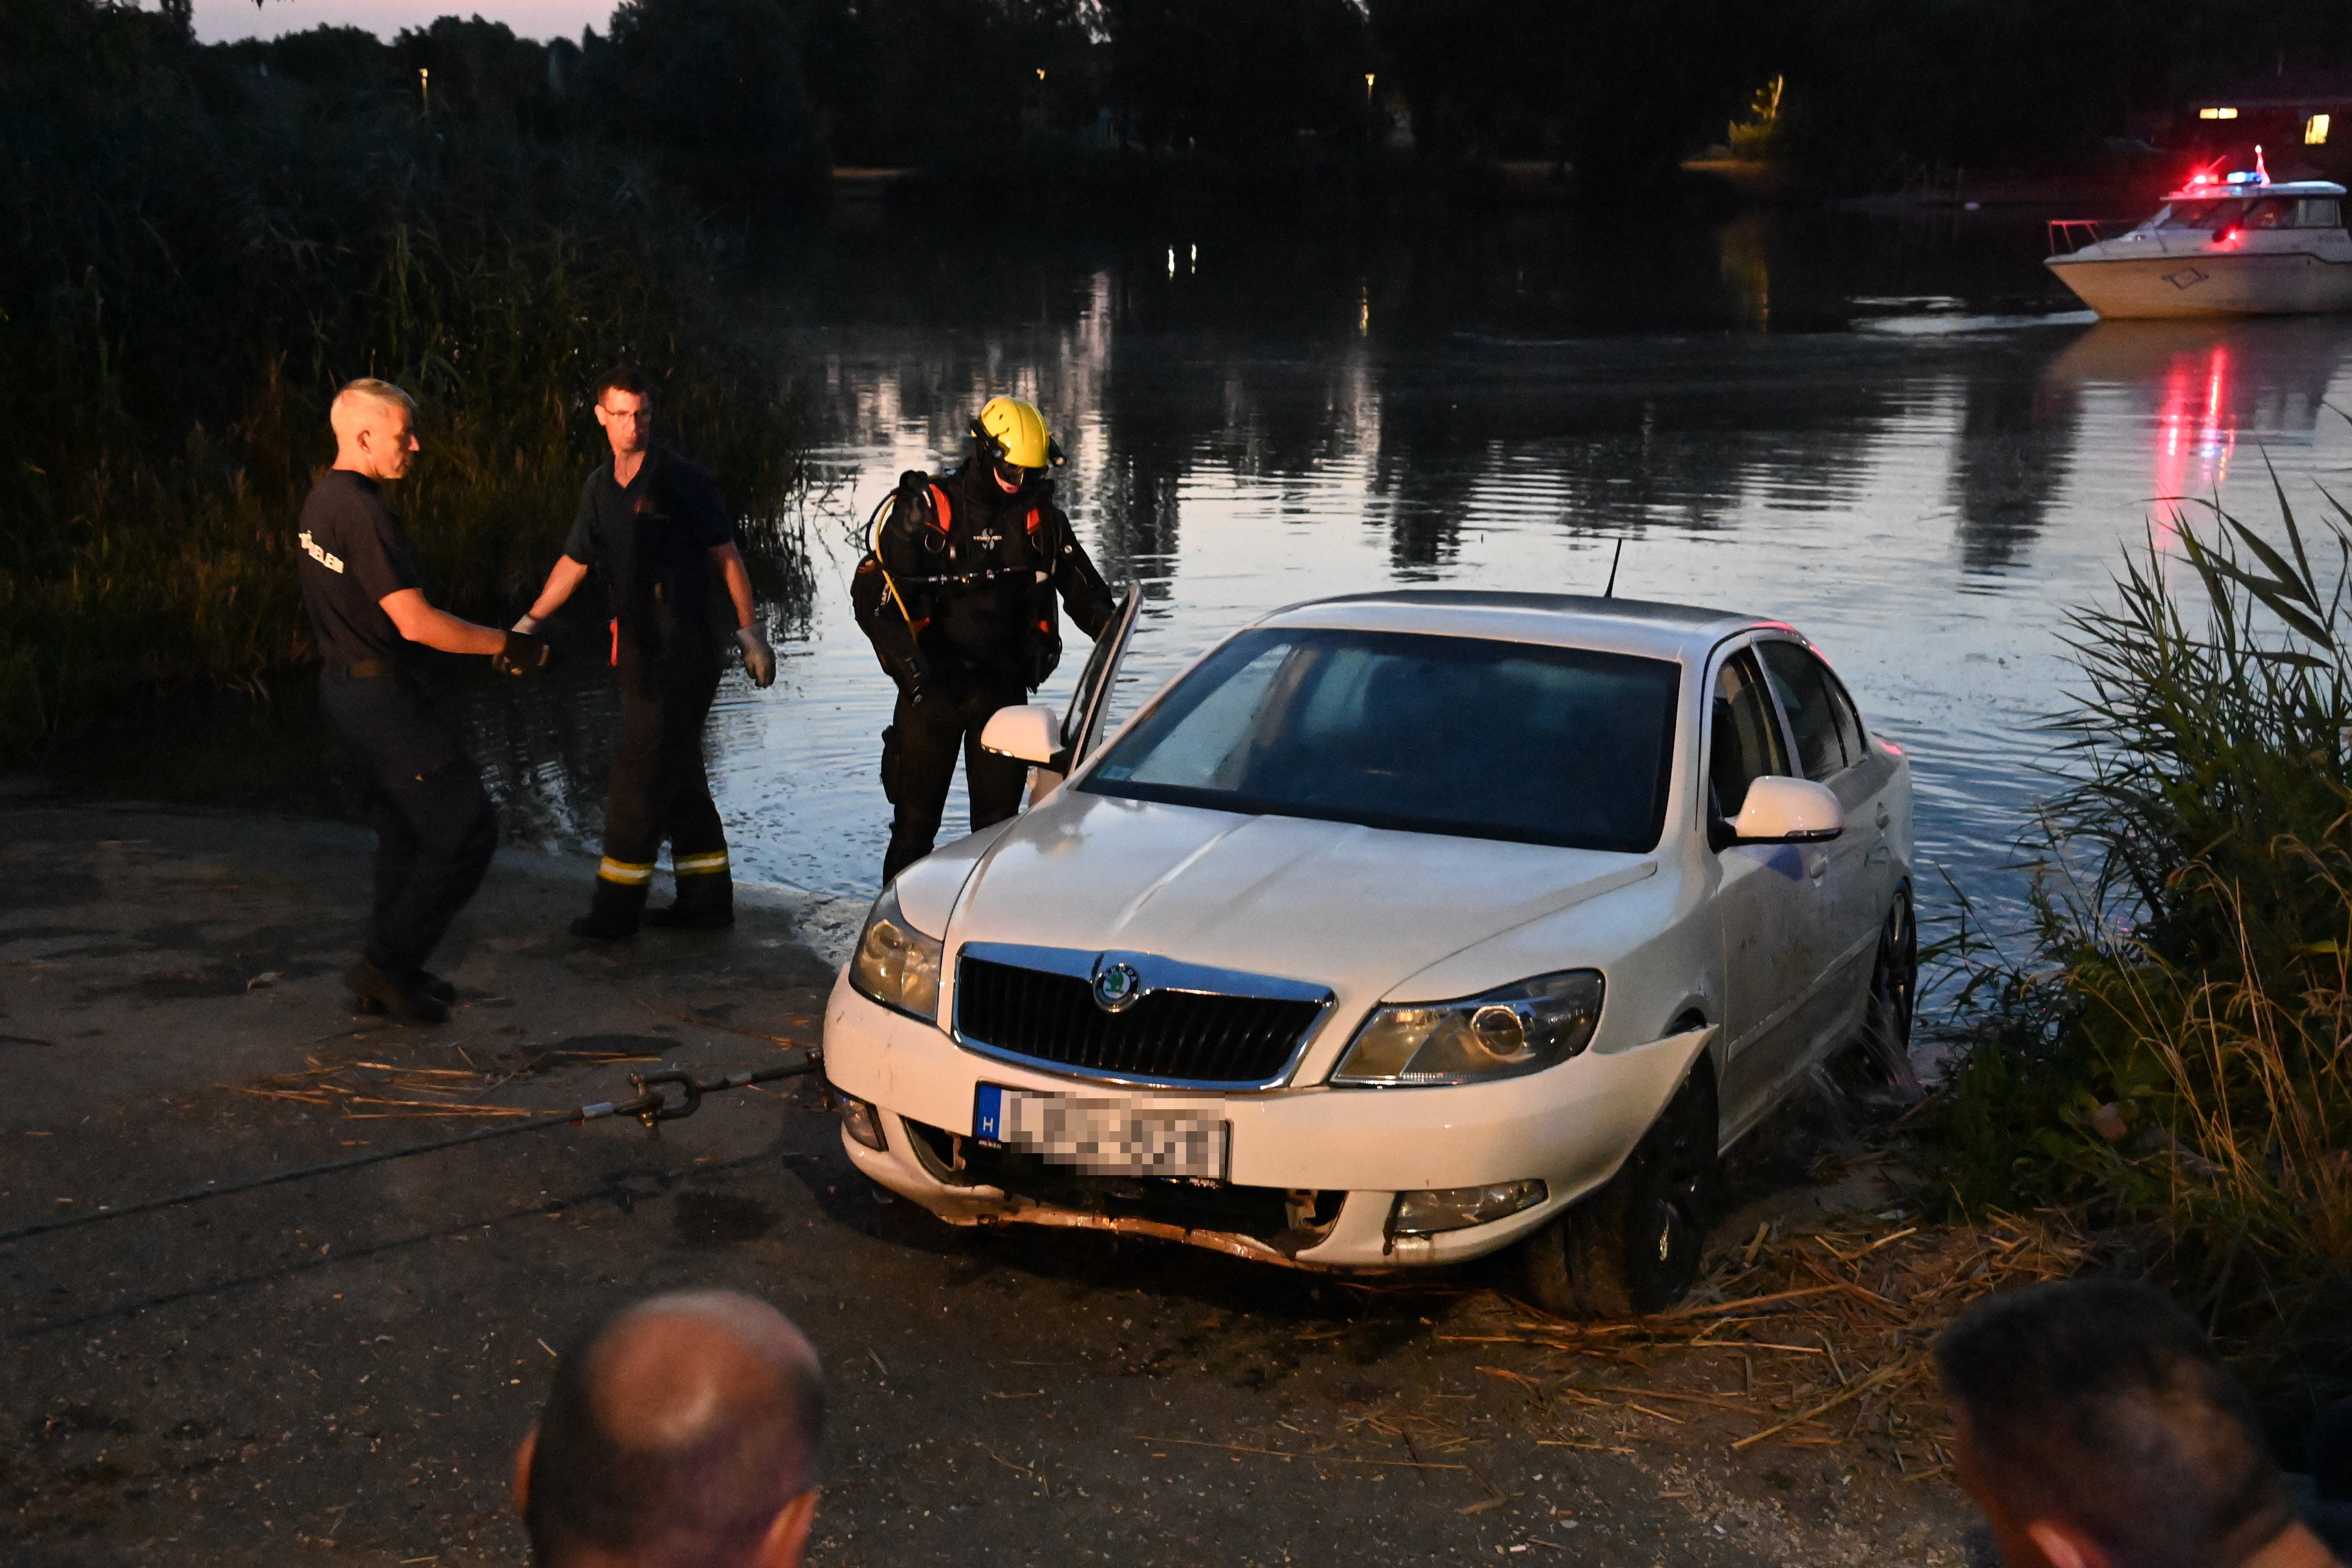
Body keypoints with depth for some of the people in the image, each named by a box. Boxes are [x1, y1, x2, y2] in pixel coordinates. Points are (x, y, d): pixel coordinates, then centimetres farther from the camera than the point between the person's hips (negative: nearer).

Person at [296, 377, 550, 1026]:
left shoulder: (321, 500, 10)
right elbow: (416, 622, -26)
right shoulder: (365, 513, -22)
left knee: (405, 830, 18)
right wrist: (507, 644, -18)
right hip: (382, 694, -10)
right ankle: (389, 962, -1)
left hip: (344, 679, 10)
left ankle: (391, 974, 23)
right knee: (466, 831, -5)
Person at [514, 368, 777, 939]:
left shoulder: (681, 480, -8)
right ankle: (707, 899, 21)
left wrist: (749, 633, -5)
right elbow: (574, 561, 19)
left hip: (682, 650, -7)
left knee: (640, 774, -7)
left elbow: (726, 555, -4)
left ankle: (617, 907, -2)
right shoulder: (600, 487, 11)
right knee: (679, 775, 12)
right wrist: (528, 623, 12)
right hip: (637, 649, 7)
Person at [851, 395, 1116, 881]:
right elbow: (871, 591, -10)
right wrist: (910, 665, -21)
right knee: (916, 820, 1)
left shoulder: (1041, 518, 3)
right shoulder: (926, 510, -8)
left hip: (1004, 688, 3)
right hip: (931, 688, -3)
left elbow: (1085, 590, 10)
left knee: (998, 820, 8)